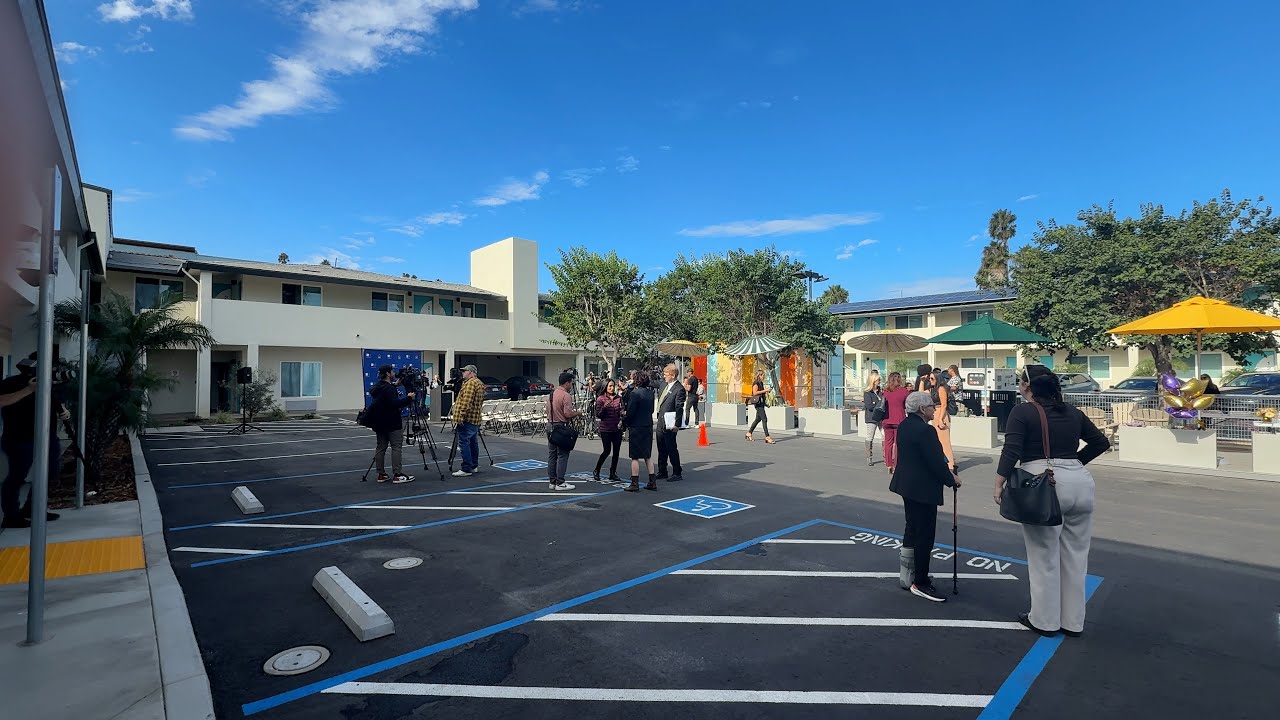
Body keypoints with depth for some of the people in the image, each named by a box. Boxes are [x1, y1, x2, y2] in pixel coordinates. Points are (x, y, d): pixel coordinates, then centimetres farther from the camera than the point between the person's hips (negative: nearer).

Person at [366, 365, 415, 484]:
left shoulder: (378, 387, 12)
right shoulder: (388, 388, -16)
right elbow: (394, 404, -25)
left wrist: (396, 385, 20)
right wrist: (408, 398, -16)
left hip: (380, 422, 10)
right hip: (391, 423, -10)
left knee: (381, 447, 9)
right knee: (397, 447, -7)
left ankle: (381, 474, 13)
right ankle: (397, 475, -10)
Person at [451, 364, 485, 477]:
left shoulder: (470, 383, -12)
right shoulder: (480, 384, 19)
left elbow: (466, 402, -21)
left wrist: (460, 416, -22)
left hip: (467, 418, -10)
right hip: (476, 418, 10)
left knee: (464, 443, -9)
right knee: (473, 442, 14)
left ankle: (466, 469, -10)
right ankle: (474, 466, 20)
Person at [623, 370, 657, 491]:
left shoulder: (634, 393, -16)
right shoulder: (650, 393, 5)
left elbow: (630, 412, -18)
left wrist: (624, 423, 0)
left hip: (636, 427, -7)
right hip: (648, 426, 7)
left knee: (635, 457, 1)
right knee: (648, 455, 15)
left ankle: (634, 484, 5)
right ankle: (652, 482, 18)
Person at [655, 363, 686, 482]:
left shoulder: (679, 389, -15)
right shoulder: (664, 384, 9)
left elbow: (679, 408, -17)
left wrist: (677, 424, -19)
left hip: (669, 424, -8)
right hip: (660, 422, 8)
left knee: (671, 448, 0)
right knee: (661, 449, 15)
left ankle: (677, 474, 10)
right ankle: (662, 472, 26)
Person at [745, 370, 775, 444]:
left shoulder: (761, 383, 17)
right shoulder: (756, 383, -11)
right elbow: (755, 392, -20)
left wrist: (767, 391, 8)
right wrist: (765, 390, -18)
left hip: (761, 402, 10)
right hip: (758, 402, -10)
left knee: (758, 419, 16)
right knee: (764, 419, -13)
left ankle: (749, 433, 26)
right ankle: (767, 437, -14)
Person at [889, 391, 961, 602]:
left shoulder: (904, 425, 7)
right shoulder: (925, 430, -22)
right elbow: (936, 462, -20)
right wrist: (952, 479, -3)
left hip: (907, 485, 10)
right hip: (923, 489, -10)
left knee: (912, 530, 20)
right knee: (925, 535, 0)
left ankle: (908, 575, 31)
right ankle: (920, 583, 9)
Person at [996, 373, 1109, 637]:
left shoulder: (1022, 412, -4)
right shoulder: (1074, 413, 14)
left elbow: (1011, 450, -14)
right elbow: (1101, 442, 19)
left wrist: (999, 484, -13)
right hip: (1081, 483, 6)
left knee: (1044, 557, 5)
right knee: (1075, 556, 14)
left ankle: (1044, 621, 17)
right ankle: (1073, 622, 26)